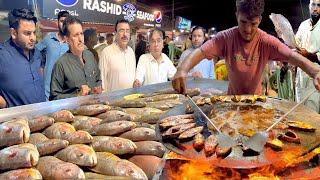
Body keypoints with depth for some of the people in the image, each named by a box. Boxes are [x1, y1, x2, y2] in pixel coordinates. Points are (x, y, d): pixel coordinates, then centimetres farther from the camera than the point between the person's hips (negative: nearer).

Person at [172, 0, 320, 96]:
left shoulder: (267, 42, -17)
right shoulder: (226, 37, -19)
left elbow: (293, 56, -27)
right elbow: (200, 52, -29)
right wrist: (182, 70, -50)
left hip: (256, 98, 1)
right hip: (232, 98, 0)